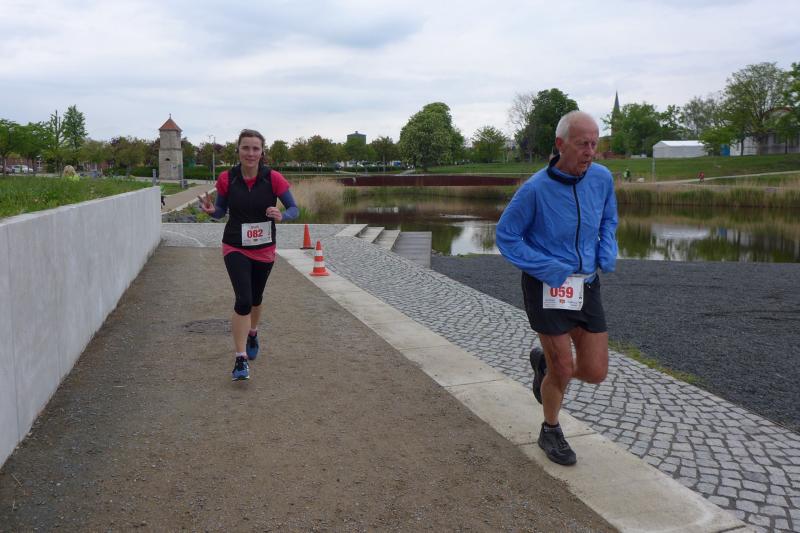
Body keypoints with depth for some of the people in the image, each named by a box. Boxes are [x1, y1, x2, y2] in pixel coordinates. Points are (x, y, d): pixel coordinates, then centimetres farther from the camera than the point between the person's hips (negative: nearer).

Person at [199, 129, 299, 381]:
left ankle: (252, 333, 52)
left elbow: (294, 209, -7)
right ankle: (241, 359, -8)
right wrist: (211, 210, -19)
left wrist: (281, 216, -29)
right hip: (235, 248, -1)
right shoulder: (227, 179, -9)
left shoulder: (273, 178, -13)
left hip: (264, 250, 1)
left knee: (256, 298, 20)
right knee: (243, 300, -17)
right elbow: (221, 211, 4)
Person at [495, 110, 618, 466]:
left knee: (596, 372, 3)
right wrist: (548, 268, -19)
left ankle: (545, 362, 35)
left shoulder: (602, 178, -4)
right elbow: (506, 236, -9)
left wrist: (608, 253, -4)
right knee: (563, 370, -1)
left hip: (585, 286, 5)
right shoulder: (535, 189, -18)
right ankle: (551, 432, 28)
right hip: (546, 287, -5)